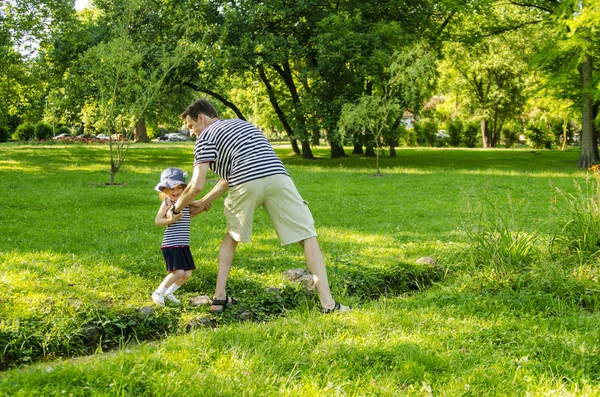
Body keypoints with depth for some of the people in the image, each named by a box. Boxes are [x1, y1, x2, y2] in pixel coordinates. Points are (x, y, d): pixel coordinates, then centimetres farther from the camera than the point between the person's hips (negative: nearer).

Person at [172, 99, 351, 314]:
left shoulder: (206, 138, 15)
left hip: (245, 184, -3)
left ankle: (220, 298, 23)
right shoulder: (239, 123, 37)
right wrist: (204, 203, 42)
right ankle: (327, 303, -4)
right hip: (277, 177, 4)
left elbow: (197, 185, 5)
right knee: (308, 237, 4)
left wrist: (178, 207, 23)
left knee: (231, 237, 24)